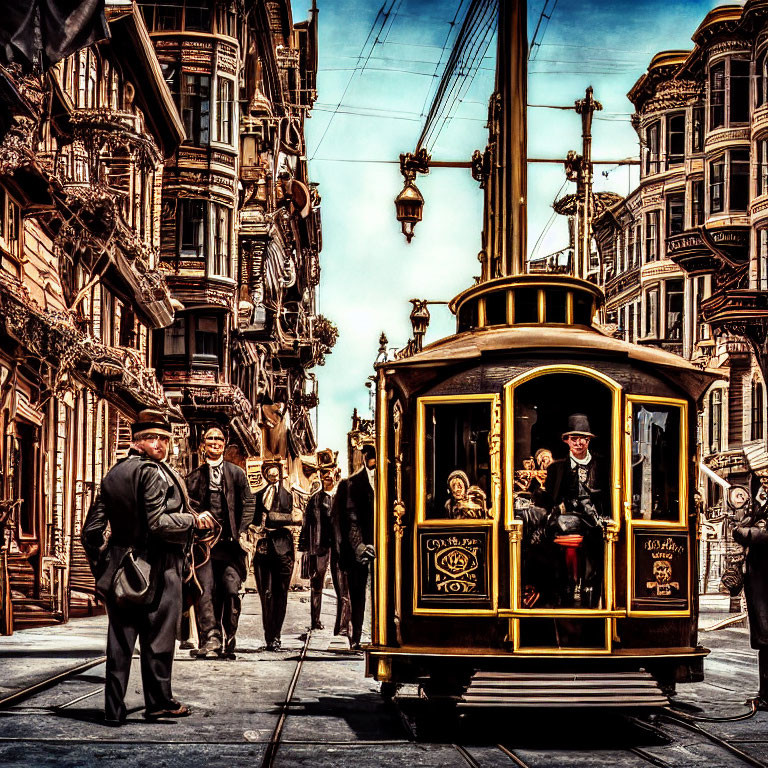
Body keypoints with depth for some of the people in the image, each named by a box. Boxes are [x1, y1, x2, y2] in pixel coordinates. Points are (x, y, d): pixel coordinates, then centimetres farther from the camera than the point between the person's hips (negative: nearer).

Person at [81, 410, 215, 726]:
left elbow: (92, 529, 11)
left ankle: (114, 709, 8)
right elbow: (157, 523, -21)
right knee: (158, 638, 4)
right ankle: (159, 701, 12)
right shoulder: (152, 472, -12)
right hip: (156, 569, -7)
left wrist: (101, 569, 18)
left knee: (119, 640, 7)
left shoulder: (112, 475, 11)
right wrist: (195, 520, -8)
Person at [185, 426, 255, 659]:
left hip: (229, 542, 0)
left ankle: (227, 642, 4)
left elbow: (248, 504, 10)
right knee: (205, 591, -11)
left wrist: (239, 533, -1)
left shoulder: (236, 473, 12)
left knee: (231, 591, -5)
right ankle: (210, 638, -16)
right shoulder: (194, 476, 13)